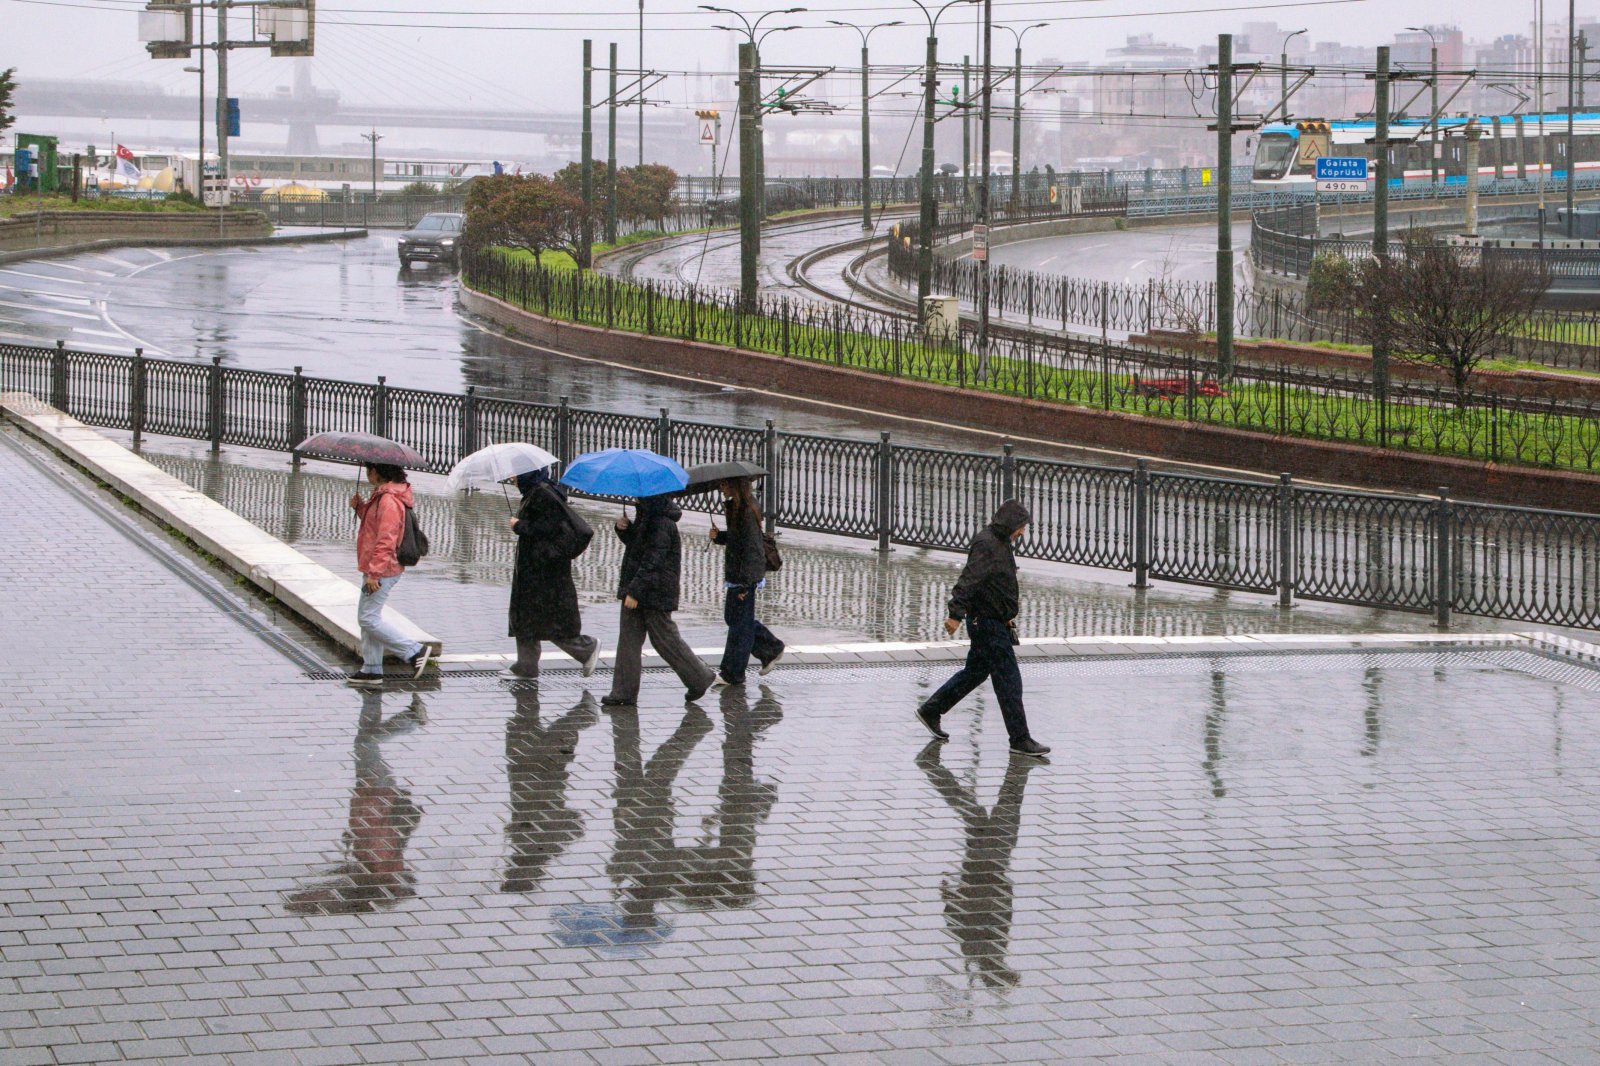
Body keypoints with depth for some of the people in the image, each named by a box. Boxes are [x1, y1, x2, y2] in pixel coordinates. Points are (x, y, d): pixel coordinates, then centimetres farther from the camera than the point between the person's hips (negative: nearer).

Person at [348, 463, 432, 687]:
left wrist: (374, 573, -26)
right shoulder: (381, 496, 14)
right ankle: (371, 669, 18)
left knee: (368, 618, -9)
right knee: (368, 618, 13)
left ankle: (415, 651, -7)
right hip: (376, 568, 11)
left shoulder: (388, 500, -21)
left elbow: (386, 540, -25)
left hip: (381, 570, -11)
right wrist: (360, 507, 9)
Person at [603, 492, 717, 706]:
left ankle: (699, 678, 16)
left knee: (665, 638, 0)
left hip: (655, 592, -10)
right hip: (639, 591, 10)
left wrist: (634, 591, -24)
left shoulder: (661, 522, -20)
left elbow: (652, 561, -23)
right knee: (629, 638, 6)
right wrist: (624, 529, 3)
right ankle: (624, 692, 8)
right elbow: (635, 542, 24)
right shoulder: (646, 516, 10)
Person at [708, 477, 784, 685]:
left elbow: (751, 547, -22)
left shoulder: (747, 512, -20)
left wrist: (744, 583, -22)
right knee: (732, 617, 18)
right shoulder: (736, 508, 10)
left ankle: (732, 673, 8)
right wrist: (718, 536, 1)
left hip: (744, 575, -10)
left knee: (739, 622, -1)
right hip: (736, 574, 10)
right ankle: (771, 650, 28)